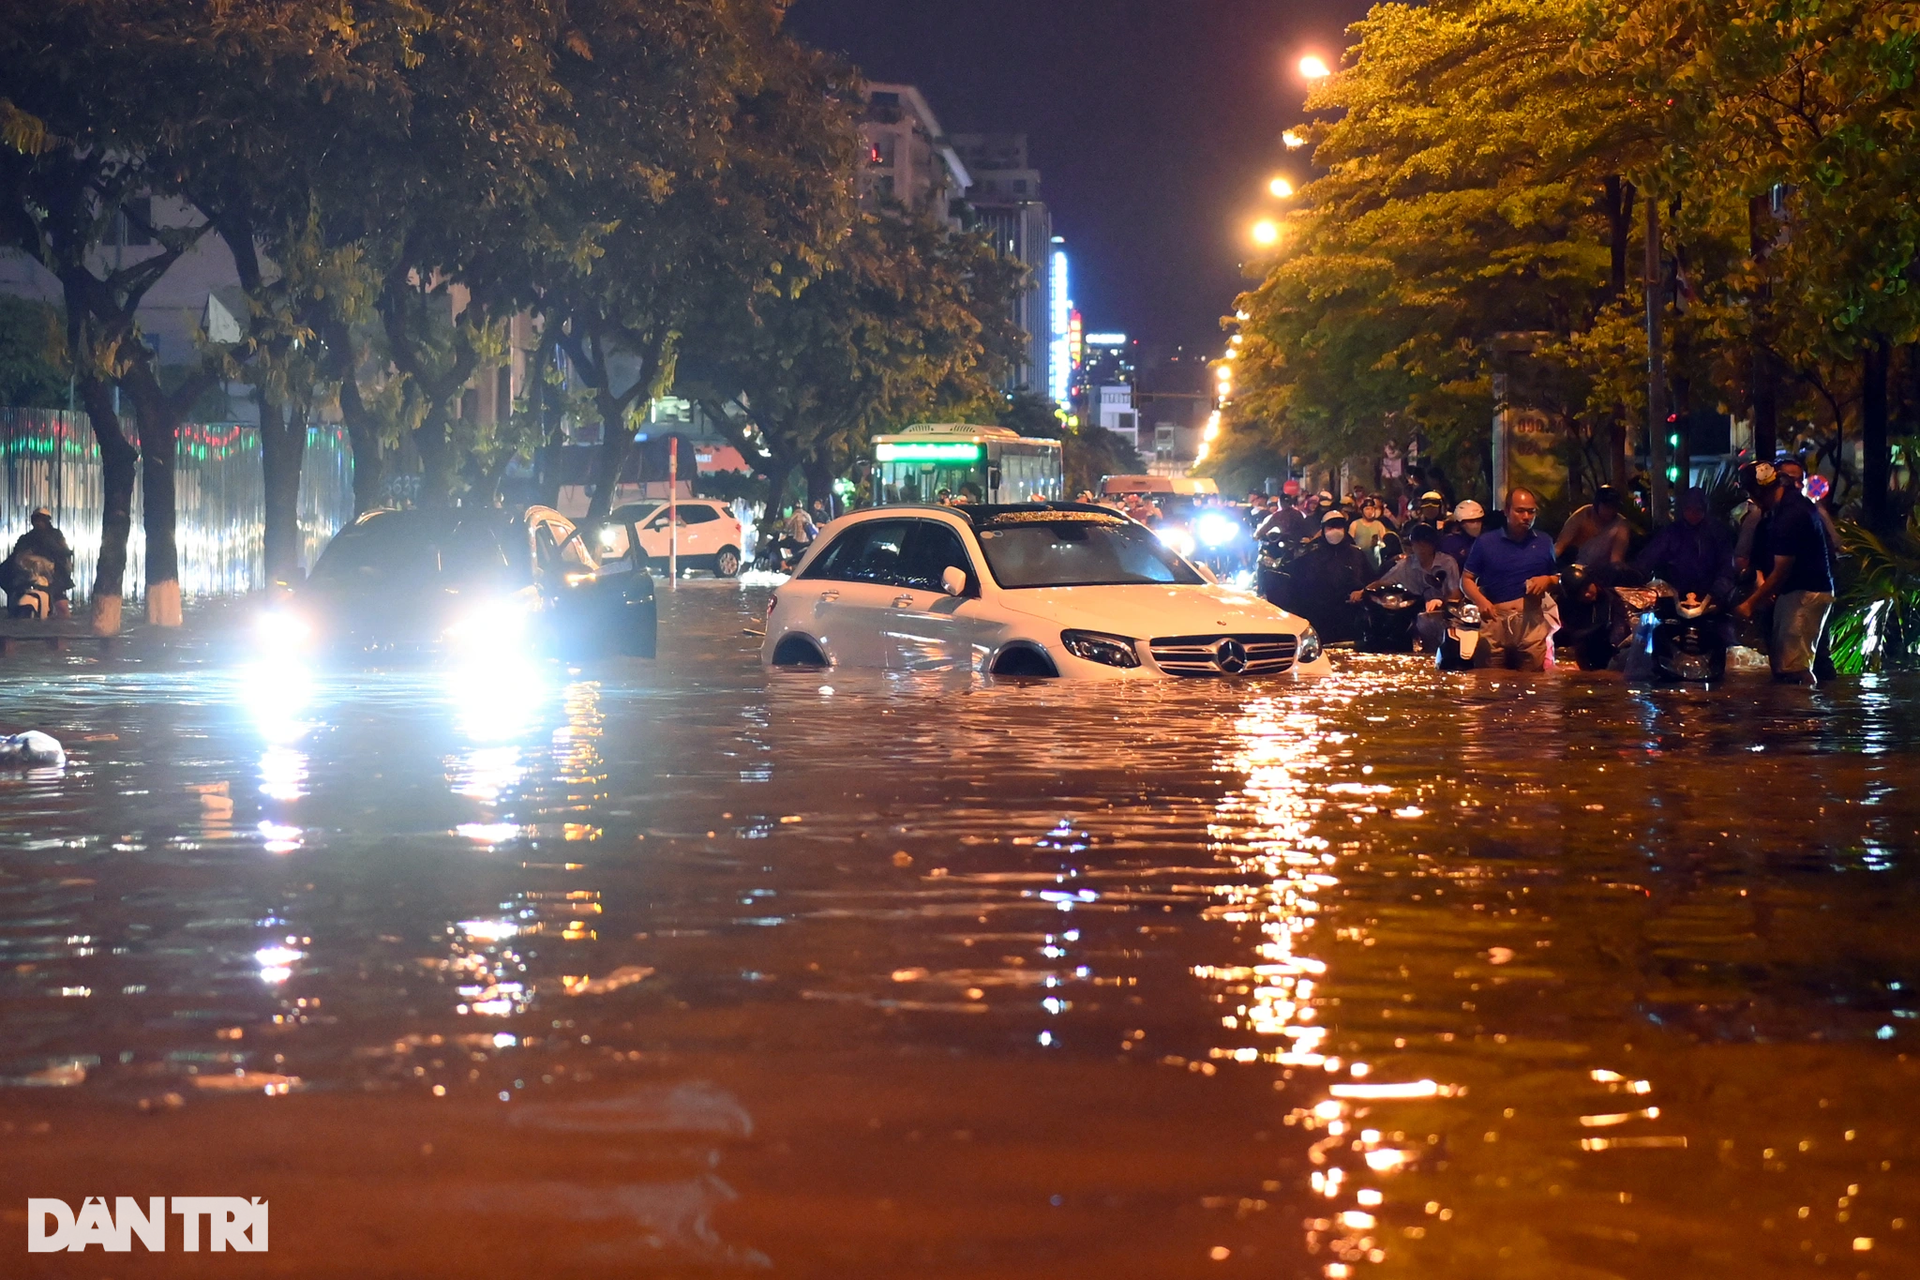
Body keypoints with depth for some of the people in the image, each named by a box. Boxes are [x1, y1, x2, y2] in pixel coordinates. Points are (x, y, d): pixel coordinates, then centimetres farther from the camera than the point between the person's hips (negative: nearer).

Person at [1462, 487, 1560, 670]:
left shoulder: (1544, 542, 17)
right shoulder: (1486, 542, 10)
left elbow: (1560, 579, 24)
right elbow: (1466, 579, 10)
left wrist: (1548, 580, 1)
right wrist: (1480, 600, -9)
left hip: (1533, 619, 1)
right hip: (1495, 617, -1)